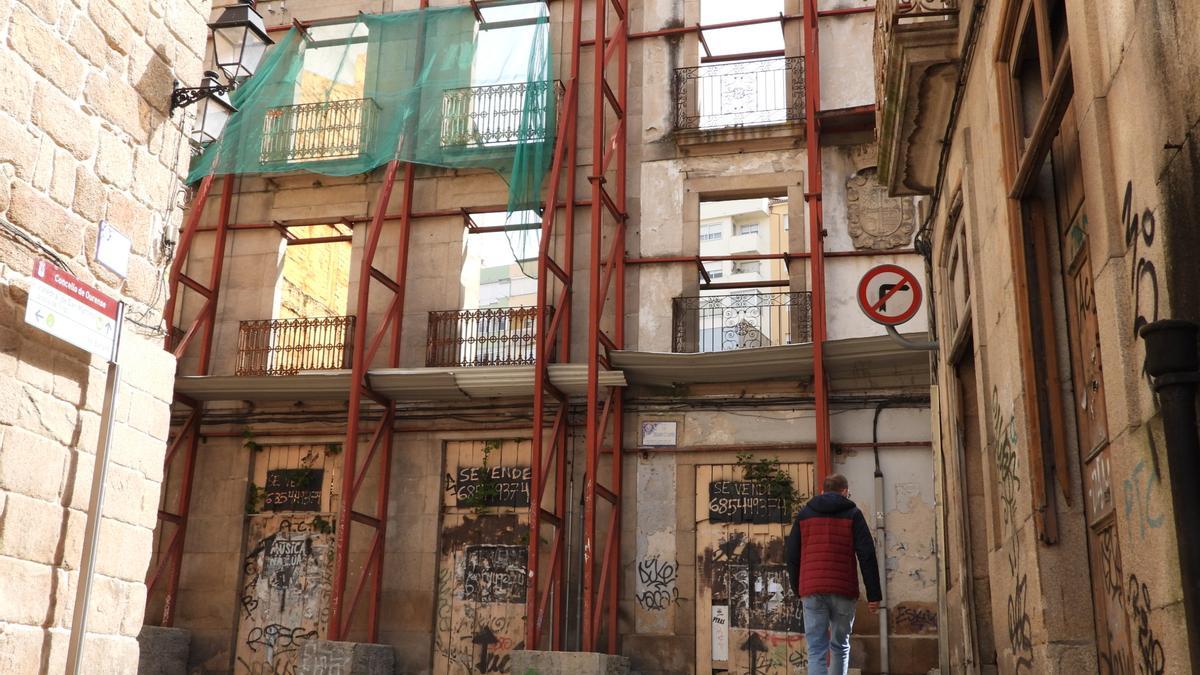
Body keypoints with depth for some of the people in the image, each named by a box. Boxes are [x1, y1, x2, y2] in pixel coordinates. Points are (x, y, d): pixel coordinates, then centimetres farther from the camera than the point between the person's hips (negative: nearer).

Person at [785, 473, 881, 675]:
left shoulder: (804, 514, 14)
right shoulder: (852, 514, 7)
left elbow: (792, 556, 13)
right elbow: (867, 555, -1)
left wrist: (798, 590, 21)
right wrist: (874, 595, 0)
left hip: (812, 592, 1)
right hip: (843, 591, -1)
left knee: (816, 650, -3)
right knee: (840, 646, 15)